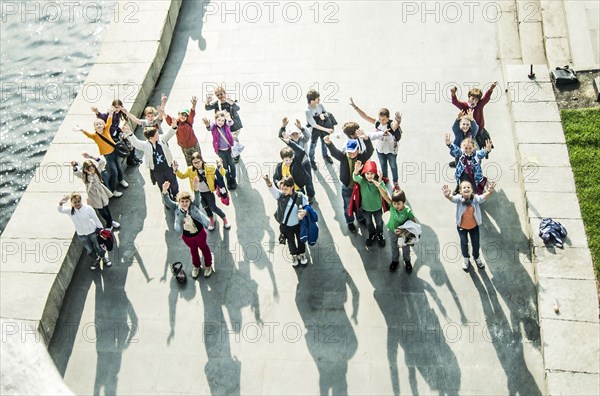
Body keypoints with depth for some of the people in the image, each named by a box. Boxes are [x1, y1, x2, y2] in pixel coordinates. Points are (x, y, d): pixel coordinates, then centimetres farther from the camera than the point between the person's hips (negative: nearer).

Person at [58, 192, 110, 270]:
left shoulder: (88, 208, -21)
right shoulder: (70, 211, -14)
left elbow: (95, 219, -12)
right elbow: (60, 210, -31)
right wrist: (61, 203, -53)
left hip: (92, 232, -2)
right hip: (81, 235, 2)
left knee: (98, 247, 16)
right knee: (89, 250, 19)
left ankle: (104, 257, 46)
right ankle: (96, 259, 49)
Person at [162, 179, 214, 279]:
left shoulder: (194, 206, -22)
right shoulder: (176, 208, -20)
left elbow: (197, 198, -41)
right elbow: (166, 201, -33)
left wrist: (196, 188, -62)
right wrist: (165, 191, -54)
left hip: (199, 233, -2)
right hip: (186, 236, 2)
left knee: (204, 248, 23)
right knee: (193, 250, 27)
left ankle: (208, 265, 48)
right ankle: (197, 266, 53)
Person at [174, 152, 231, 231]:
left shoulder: (209, 168, -22)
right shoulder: (190, 170, -12)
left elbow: (221, 174, -20)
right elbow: (182, 176, 4)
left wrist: (220, 167, -42)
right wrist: (176, 170, -14)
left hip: (209, 192, -4)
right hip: (199, 193, 4)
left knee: (213, 207, 2)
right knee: (206, 207, 22)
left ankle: (224, 218, 28)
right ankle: (212, 220, 48)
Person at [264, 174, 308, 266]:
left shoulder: (300, 196, -22)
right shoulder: (280, 195, -19)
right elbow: (272, 188, -36)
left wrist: (304, 212, -35)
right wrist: (267, 181, -57)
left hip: (298, 225, -1)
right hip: (286, 226, 1)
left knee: (300, 240, 24)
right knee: (290, 242, 24)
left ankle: (302, 254, 53)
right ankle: (294, 255, 52)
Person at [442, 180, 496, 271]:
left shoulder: (475, 198, -28)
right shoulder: (459, 198, -29)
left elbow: (483, 197, -49)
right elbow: (452, 198, -50)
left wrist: (489, 192, -72)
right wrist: (448, 196, -76)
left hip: (474, 226, 1)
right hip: (461, 226, -1)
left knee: (476, 243, 17)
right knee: (464, 243, 15)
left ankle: (476, 257, 50)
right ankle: (465, 259, 46)